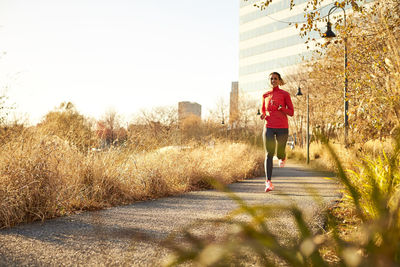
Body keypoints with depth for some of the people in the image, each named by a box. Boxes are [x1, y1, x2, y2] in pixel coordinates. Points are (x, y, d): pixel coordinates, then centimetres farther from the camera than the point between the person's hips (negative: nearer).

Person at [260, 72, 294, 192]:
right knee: (269, 154, -9)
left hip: (282, 128, -1)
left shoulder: (285, 94, 2)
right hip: (269, 127, 1)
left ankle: (282, 157, 44)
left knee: (280, 153, 4)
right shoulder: (265, 95, 11)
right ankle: (268, 182, -12)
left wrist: (280, 107, -17)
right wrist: (263, 115, -1)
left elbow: (291, 112, 0)